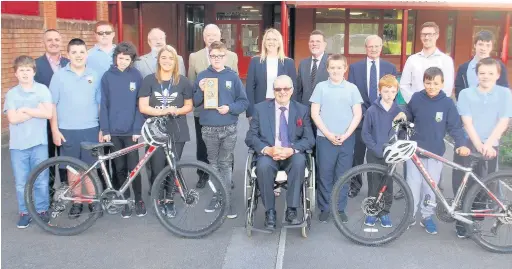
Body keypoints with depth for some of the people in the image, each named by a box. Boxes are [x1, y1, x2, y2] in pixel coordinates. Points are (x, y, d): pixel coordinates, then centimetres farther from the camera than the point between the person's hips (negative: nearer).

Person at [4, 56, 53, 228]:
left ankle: (42, 210, 21)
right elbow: (13, 118, -10)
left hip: (39, 143, -1)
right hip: (18, 145, 1)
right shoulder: (11, 93, 1)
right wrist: (36, 111, -11)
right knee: (21, 183, 7)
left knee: (41, 180, 6)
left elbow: (48, 113, -11)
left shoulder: (42, 89, 0)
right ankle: (25, 212, 20)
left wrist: (25, 109, -12)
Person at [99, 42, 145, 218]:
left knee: (133, 167, -2)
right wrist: (105, 129, -3)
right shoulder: (108, 76, 1)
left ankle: (139, 200, 15)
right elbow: (104, 104, 1)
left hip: (131, 130, -1)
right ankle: (124, 201, 20)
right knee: (120, 168, 8)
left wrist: (137, 128, -5)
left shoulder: (136, 76, 0)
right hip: (114, 130, 1)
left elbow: (139, 104, 0)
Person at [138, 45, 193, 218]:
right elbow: (143, 107, -5)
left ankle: (169, 200, 20)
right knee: (157, 169, -3)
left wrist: (176, 110, -13)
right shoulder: (149, 80, 0)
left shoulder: (183, 81, 5)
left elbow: (189, 106, 9)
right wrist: (163, 111, -19)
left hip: (176, 132, 1)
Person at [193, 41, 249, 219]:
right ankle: (216, 196, 23)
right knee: (213, 164, 12)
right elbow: (195, 103, 5)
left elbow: (244, 102, 2)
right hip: (209, 129, 1)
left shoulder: (233, 77, 1)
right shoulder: (202, 76, 3)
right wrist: (201, 91, -13)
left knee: (226, 164, 5)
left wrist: (230, 108, -15)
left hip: (229, 129, -1)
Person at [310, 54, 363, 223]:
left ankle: (340, 209, 17)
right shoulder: (321, 87, 2)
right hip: (325, 138, -1)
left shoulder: (352, 88, 4)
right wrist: (328, 134, -9)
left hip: (346, 139, 1)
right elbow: (315, 113, -1)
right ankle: (324, 208, 15)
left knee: (343, 176, 6)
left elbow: (357, 115, 3)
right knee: (325, 175, 3)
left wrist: (345, 135, -8)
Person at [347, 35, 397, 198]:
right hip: (361, 116, -1)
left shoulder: (390, 67, 8)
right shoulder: (355, 67, 4)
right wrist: (363, 111, -7)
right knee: (358, 153, 4)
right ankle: (355, 183, 18)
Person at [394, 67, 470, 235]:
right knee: (413, 185, 5)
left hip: (435, 152, -1)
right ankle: (410, 214, 21)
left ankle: (427, 216, 24)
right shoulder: (416, 98, -3)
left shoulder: (447, 103, -7)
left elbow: (455, 127, -7)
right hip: (415, 149, 1)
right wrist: (403, 115, -7)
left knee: (430, 186, 8)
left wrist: (461, 144, -21)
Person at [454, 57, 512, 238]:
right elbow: (467, 122, -7)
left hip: (490, 146, 1)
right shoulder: (466, 93, 0)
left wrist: (488, 144, -18)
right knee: (462, 185, -3)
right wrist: (478, 145, -18)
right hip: (467, 144, 0)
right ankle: (461, 221, 9)